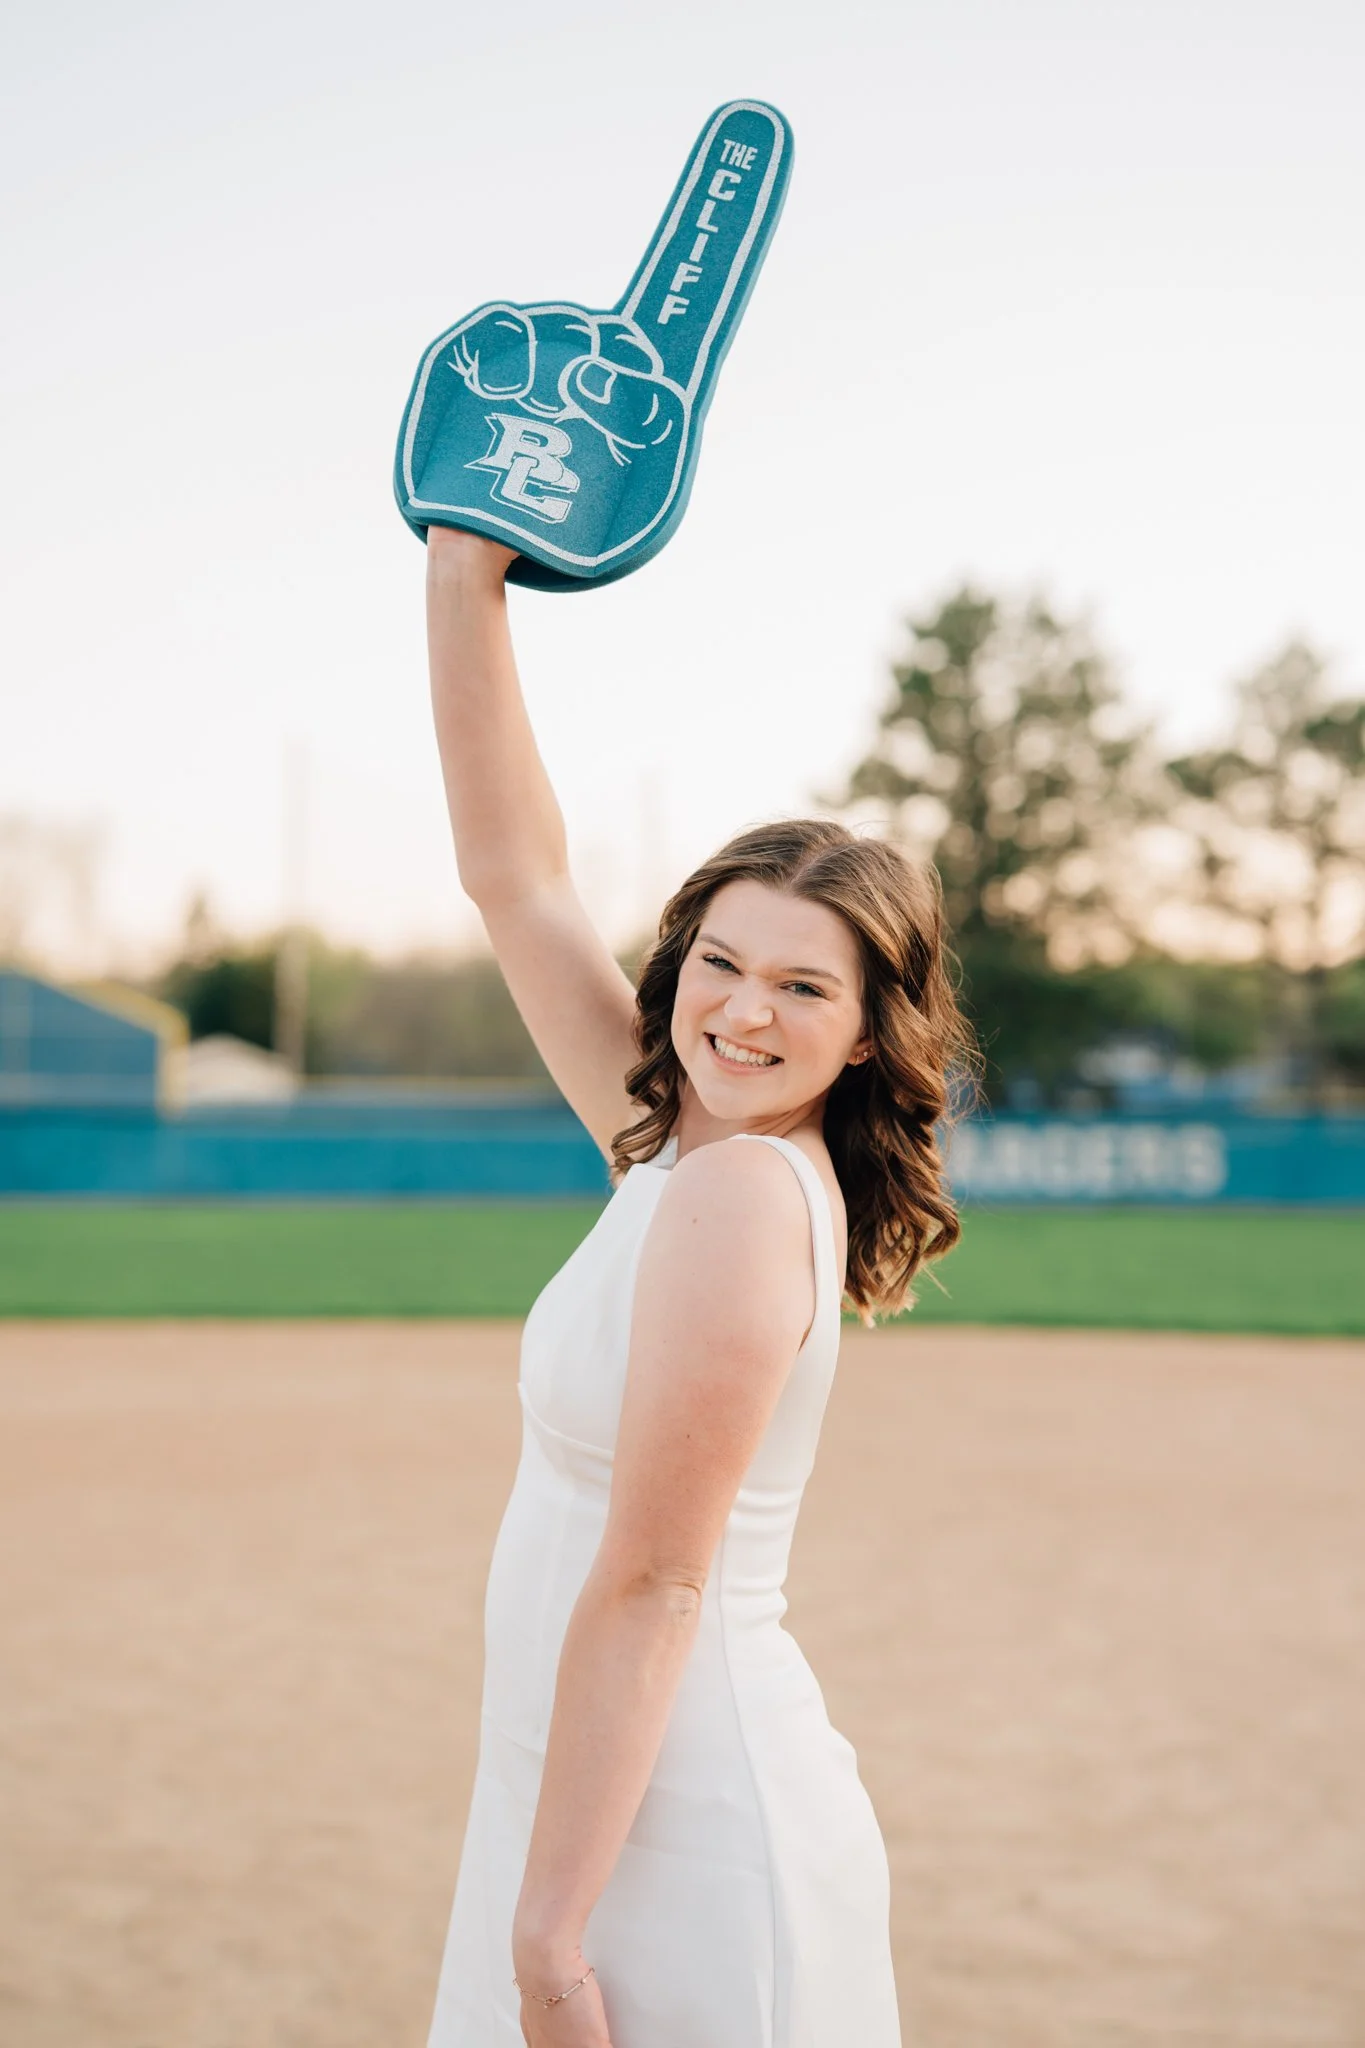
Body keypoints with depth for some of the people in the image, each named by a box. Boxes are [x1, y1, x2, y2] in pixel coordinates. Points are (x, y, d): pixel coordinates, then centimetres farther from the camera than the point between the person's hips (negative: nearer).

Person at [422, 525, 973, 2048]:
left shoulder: (739, 1191, -19)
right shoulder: (684, 1147, 4)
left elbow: (649, 1586, -21)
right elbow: (514, 875, 10)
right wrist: (464, 580, 8)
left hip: (686, 1850, -8)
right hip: (624, 1800, 8)